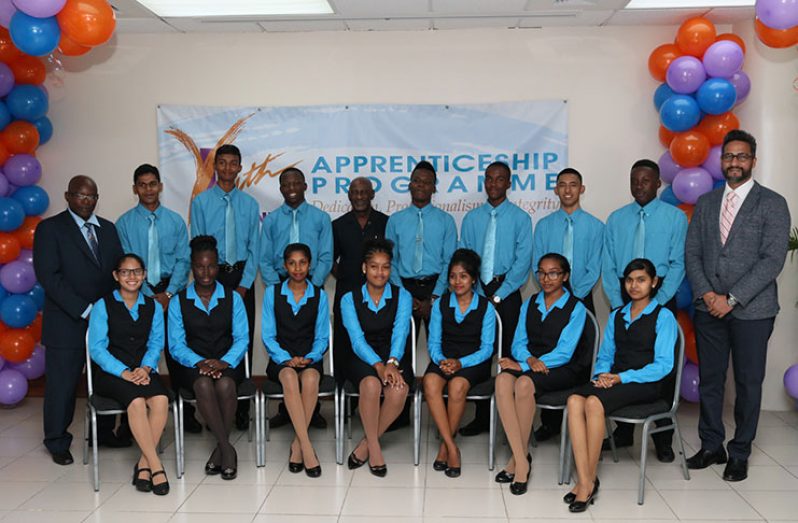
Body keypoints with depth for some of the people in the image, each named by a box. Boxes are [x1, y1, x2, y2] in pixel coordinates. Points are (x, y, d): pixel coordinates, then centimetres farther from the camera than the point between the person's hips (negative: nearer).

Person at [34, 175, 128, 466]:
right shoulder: (50, 229, -3)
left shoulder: (107, 229, 13)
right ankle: (57, 442, 21)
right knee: (62, 384, 4)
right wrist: (85, 310, -16)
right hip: (68, 323, -4)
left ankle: (104, 432, 27)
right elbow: (49, 276, -11)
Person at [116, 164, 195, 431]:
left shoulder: (175, 221, 7)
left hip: (171, 293, 1)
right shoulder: (124, 223, 3)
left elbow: (183, 260, 2)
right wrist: (150, 296, -10)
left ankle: (185, 412, 7)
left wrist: (168, 294, -10)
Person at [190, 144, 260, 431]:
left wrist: (243, 285, -5)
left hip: (242, 277, 2)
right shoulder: (201, 201, 2)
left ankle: (242, 409, 8)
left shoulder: (250, 204, 7)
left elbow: (254, 248, 4)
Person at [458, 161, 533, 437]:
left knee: (508, 355, 0)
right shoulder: (472, 218, 11)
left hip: (506, 295, -3)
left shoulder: (520, 218, 2)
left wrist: (498, 295, -11)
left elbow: (522, 262, -5)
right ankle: (481, 416, 11)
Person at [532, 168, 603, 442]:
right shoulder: (544, 225, 9)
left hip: (581, 299, -1)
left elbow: (593, 269, -2)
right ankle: (550, 422, 9)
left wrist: (575, 296, -12)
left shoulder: (594, 226, 3)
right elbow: (538, 265, 4)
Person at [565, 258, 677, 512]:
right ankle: (584, 481, -31)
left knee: (594, 402, -34)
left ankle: (590, 480, -20)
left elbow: (663, 365, -7)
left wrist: (622, 377, -16)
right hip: (613, 379, 5)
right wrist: (602, 374, -4)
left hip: (648, 384, -5)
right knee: (574, 400, -29)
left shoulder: (664, 317, 2)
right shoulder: (616, 316, 21)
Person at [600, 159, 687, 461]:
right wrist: (618, 304, -5)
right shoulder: (617, 219, 9)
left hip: (661, 299, -2)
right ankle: (623, 433, 18)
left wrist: (656, 304, -12)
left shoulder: (675, 217, 1)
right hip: (623, 300, 3)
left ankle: (663, 440, 13)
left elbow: (678, 264, -5)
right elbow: (608, 266, 6)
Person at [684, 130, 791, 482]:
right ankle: (711, 446, 24)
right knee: (709, 380, 10)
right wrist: (706, 294, -7)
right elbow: (692, 252, 8)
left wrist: (732, 299, -15)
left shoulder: (772, 204, -2)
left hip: (751, 310, -3)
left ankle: (740, 454, 19)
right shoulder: (705, 203, 11)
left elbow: (773, 259, -10)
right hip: (708, 307, 4)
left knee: (748, 383, 5)